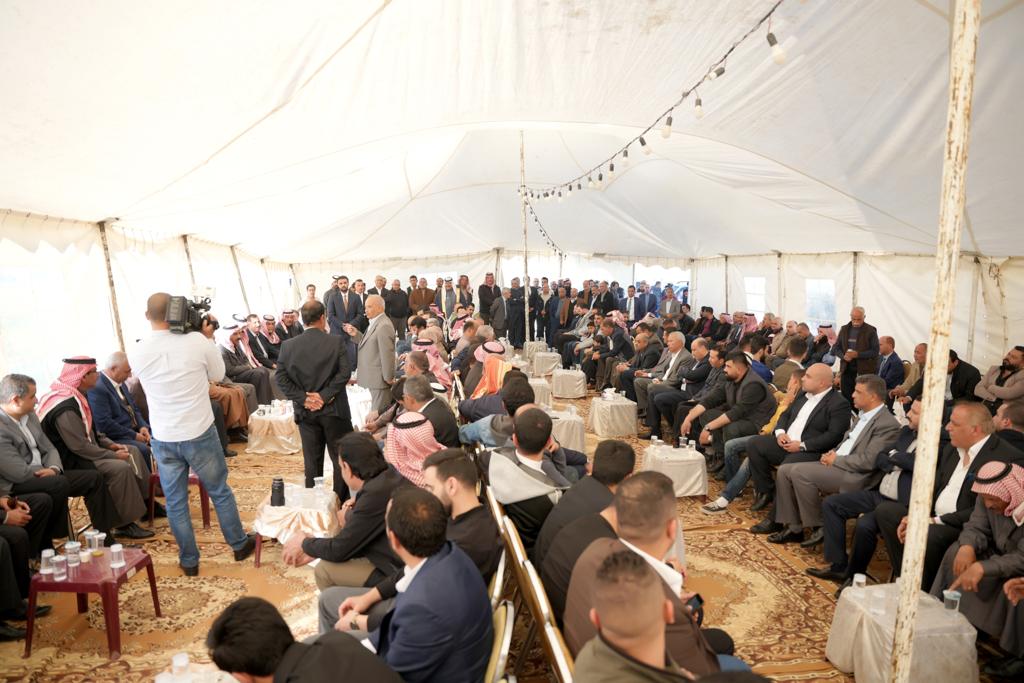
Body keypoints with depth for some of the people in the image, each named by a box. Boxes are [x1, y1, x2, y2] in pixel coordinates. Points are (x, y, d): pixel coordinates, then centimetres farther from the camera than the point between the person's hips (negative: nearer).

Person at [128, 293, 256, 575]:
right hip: (200, 434, -2)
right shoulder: (197, 342, -16)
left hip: (163, 439, 2)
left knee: (175, 502, 14)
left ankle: (189, 561, 26)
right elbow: (218, 375, 0)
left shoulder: (136, 353, -7)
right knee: (220, 491, 16)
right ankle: (240, 545, 30)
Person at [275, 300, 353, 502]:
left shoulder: (288, 345, -1)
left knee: (312, 461, 12)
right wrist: (325, 395, -13)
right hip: (334, 409, -2)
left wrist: (303, 398, -6)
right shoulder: (336, 342, -8)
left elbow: (281, 378, -5)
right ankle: (343, 503, 15)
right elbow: (344, 373, -16)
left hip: (306, 412, 3)